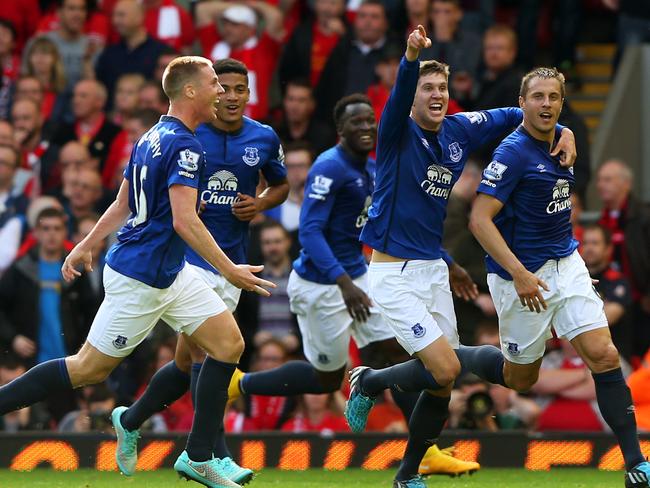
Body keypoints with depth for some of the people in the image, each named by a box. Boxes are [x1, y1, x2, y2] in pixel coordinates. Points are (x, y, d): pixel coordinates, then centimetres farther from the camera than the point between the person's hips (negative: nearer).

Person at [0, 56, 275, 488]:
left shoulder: (155, 137, 11)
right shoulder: (185, 146, -19)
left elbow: (122, 205, 18)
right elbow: (184, 222, -26)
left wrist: (87, 246, 24)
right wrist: (231, 272, -23)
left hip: (170, 273, 10)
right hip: (140, 278, -10)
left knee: (229, 342, 3)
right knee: (90, 369, -2)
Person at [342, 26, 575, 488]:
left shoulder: (460, 130, 4)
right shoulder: (399, 133, -13)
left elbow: (513, 116, 19)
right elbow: (400, 92, -35)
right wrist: (412, 56, -55)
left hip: (434, 271, 7)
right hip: (394, 273, -7)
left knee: (444, 377, 7)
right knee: (446, 370, -16)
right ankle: (369, 382, 13)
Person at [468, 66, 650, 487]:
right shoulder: (514, 152, -17)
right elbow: (480, 220, -22)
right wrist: (519, 274, -28)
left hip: (566, 264, 6)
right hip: (522, 275, -6)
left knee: (603, 355, -9)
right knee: (521, 380, 4)